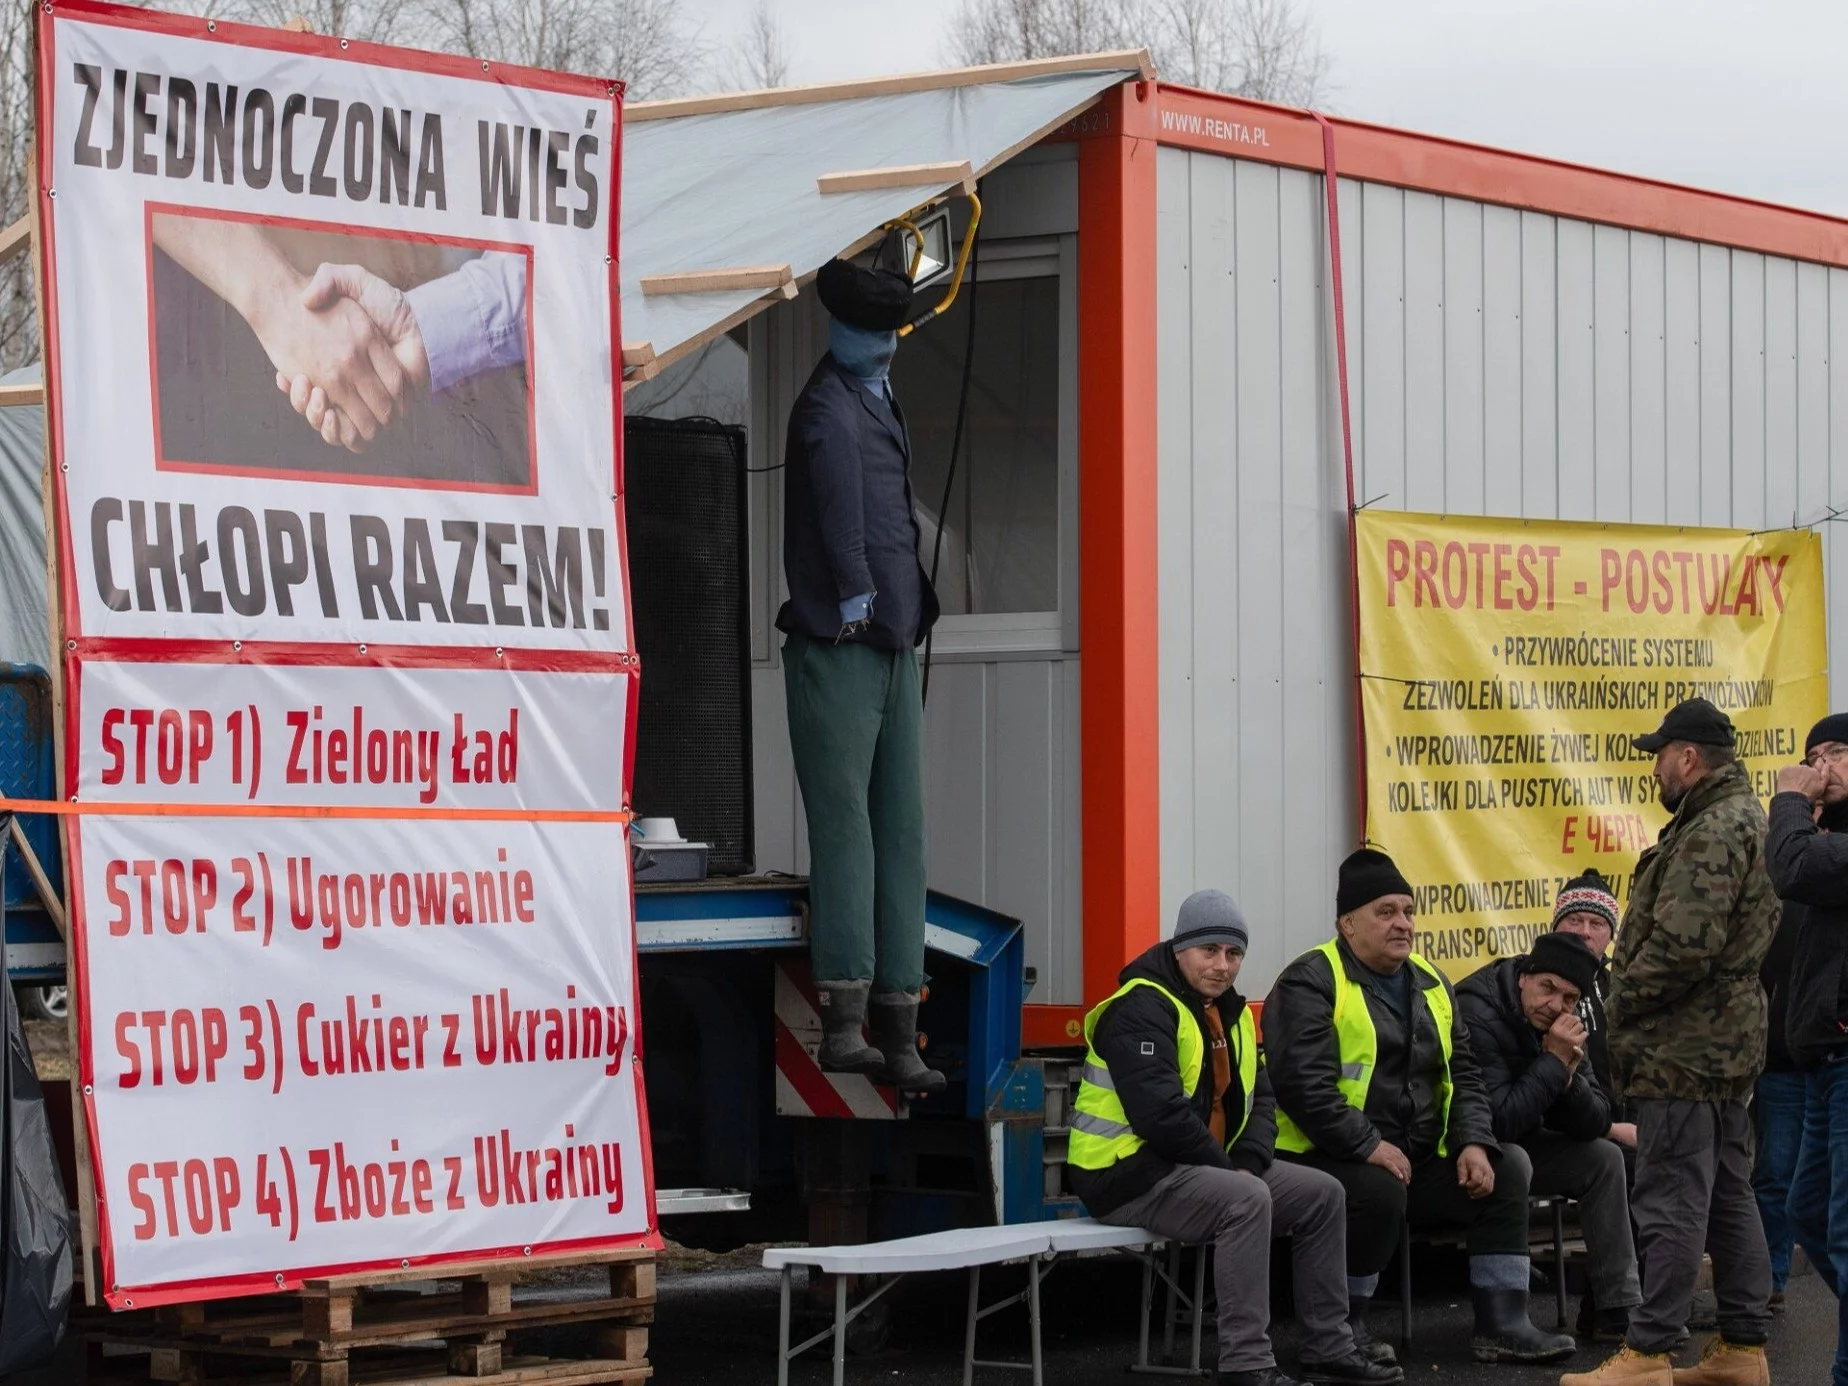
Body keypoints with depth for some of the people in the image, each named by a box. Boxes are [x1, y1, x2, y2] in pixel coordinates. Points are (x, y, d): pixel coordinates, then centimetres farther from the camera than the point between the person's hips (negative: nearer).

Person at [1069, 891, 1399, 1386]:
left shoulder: (1229, 1011, 13)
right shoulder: (1142, 1010, -17)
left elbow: (1259, 1099, 12)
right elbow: (1160, 1115, -27)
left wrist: (1250, 1163, -9)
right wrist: (1231, 1171, -17)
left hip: (1207, 1166, 10)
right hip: (1130, 1174, -10)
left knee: (1322, 1194, 2)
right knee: (1245, 1200, -33)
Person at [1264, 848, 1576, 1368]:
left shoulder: (1430, 984, 15)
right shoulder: (1311, 983, -10)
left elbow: (1462, 1074, 15)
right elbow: (1304, 1082, -22)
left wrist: (1474, 1142, -3)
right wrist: (1369, 1147, -26)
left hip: (1421, 1157, 8)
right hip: (1330, 1158, -8)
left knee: (1505, 1171, -5)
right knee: (1379, 1189, -36)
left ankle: (1502, 1325, -4)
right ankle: (1344, 1325, -16)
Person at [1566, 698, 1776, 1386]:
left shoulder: (1712, 833, -18)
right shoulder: (1745, 819, 17)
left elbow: (1681, 945, -26)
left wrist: (1623, 999, -10)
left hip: (1683, 1047, -11)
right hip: (1728, 1044, 11)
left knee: (1672, 1201, -8)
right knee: (1727, 1197, 13)